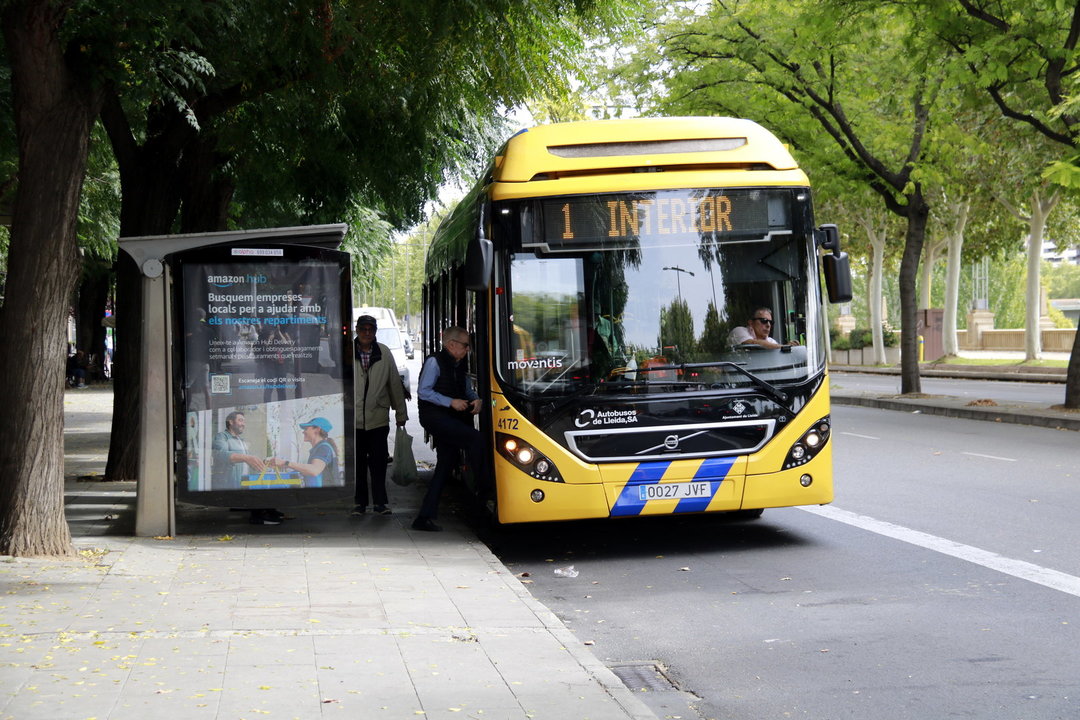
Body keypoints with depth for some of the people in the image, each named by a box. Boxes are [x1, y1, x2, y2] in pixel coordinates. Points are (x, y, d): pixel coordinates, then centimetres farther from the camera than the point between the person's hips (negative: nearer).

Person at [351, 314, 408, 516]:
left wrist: (401, 414, 12)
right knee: (357, 461, 8)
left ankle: (380, 501, 10)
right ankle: (360, 502, 18)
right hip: (353, 418, -1)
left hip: (378, 418, 1)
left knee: (378, 461, 1)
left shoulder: (384, 353, 4)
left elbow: (395, 384, 10)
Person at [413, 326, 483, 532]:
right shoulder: (434, 362, -6)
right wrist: (451, 402, -18)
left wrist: (475, 399, 5)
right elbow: (423, 391, -13)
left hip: (451, 421, 9)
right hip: (435, 417, -8)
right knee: (475, 438, -25)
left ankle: (424, 517, 6)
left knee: (445, 467, 4)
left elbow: (468, 390, 28)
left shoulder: (459, 366, 18)